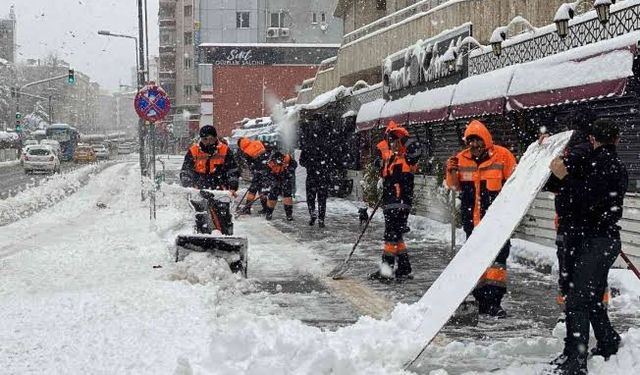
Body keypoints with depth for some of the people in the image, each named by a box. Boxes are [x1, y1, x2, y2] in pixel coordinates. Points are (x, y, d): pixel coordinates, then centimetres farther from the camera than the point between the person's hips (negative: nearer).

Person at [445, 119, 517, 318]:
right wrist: (452, 171, -7)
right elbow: (455, 186, 11)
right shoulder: (462, 158, 5)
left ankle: (494, 300, -6)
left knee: (497, 256, -7)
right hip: (472, 219, 4)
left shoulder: (502, 155, -6)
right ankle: (481, 299, 21)